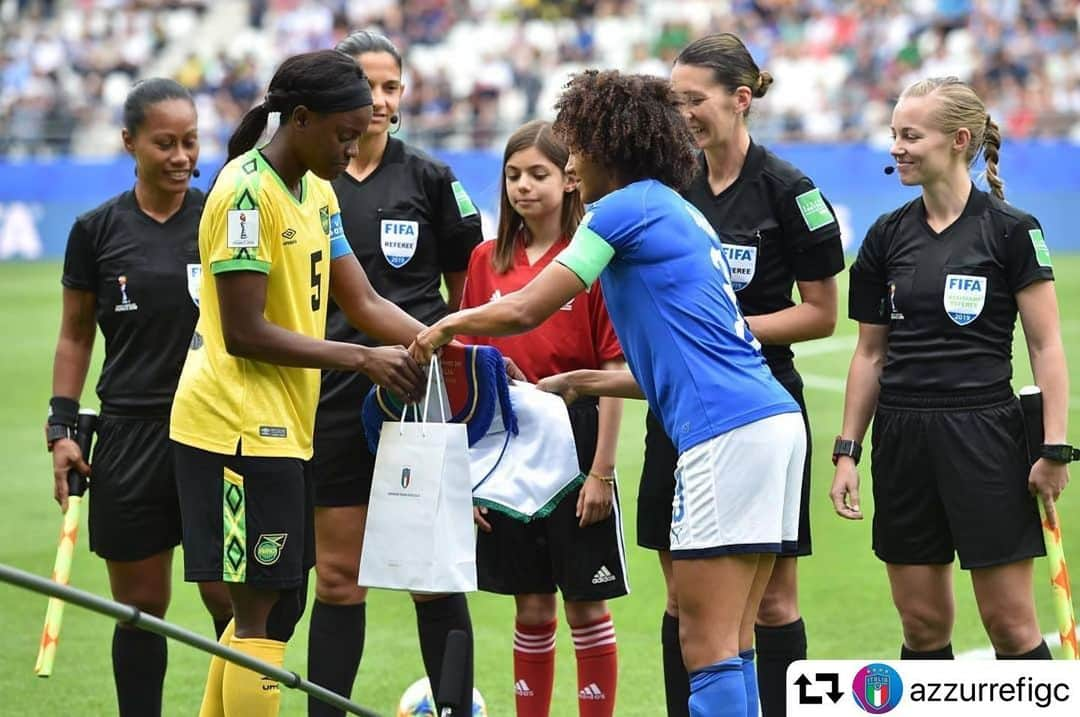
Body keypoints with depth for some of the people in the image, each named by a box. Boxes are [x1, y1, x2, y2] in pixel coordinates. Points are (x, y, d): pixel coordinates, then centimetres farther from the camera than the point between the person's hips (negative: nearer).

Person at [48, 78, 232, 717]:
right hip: (131, 433, 1)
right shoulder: (97, 230, 2)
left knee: (230, 598, -3)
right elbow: (75, 336, 10)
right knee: (141, 603, 5)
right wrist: (63, 429, 3)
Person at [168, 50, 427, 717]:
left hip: (281, 428, 10)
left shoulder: (317, 192, 13)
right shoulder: (248, 192, -16)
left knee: (278, 608, 13)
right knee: (261, 612, -8)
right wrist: (363, 358, -17)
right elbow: (245, 333, -19)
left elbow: (364, 303, 12)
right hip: (238, 426, -10)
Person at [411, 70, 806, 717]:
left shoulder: (625, 209, -2)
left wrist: (448, 325, 14)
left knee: (707, 645, -9)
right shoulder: (680, 214, 24)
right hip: (773, 419, 9)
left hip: (727, 432, -9)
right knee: (729, 645, 10)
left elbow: (525, 311, -3)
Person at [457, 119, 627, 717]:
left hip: (575, 438, -4)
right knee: (531, 609, 9)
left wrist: (602, 469, -12)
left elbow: (614, 372, -8)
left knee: (586, 606, 2)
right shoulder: (487, 261, 7)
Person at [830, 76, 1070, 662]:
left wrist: (1054, 449, -11)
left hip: (985, 437, -5)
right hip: (902, 439, 5)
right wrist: (847, 451, 9)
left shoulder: (1010, 230, -5)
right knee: (922, 622, 6)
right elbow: (870, 353, 14)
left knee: (1010, 622, -4)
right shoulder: (887, 235, 8)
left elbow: (1046, 346, -5)